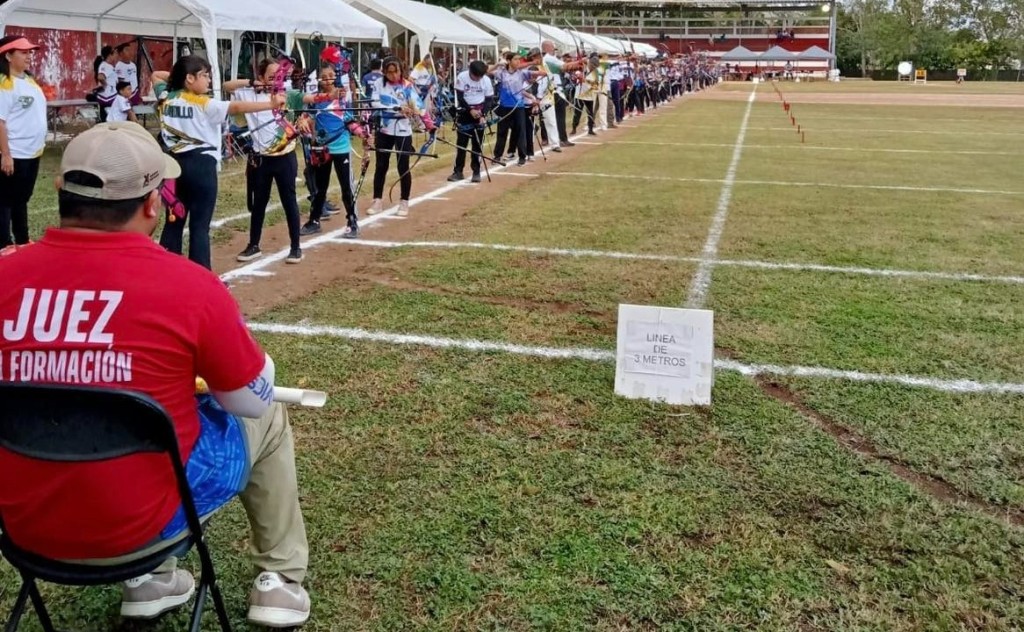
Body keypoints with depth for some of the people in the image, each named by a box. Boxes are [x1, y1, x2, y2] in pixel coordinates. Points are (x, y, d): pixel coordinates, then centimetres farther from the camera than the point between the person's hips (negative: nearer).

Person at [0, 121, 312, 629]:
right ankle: (279, 581, 30)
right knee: (267, 422, 21)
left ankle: (148, 581, 31)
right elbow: (253, 400, -4)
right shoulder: (188, 284, -18)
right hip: (137, 524, -4)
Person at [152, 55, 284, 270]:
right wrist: (271, 104, -33)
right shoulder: (204, 104, -11)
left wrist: (175, 75, 19)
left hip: (175, 163, 7)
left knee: (174, 221, 15)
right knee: (199, 225, -4)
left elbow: (156, 75, 30)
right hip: (201, 165, -7)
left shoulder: (166, 98, 8)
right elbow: (237, 107, -25)